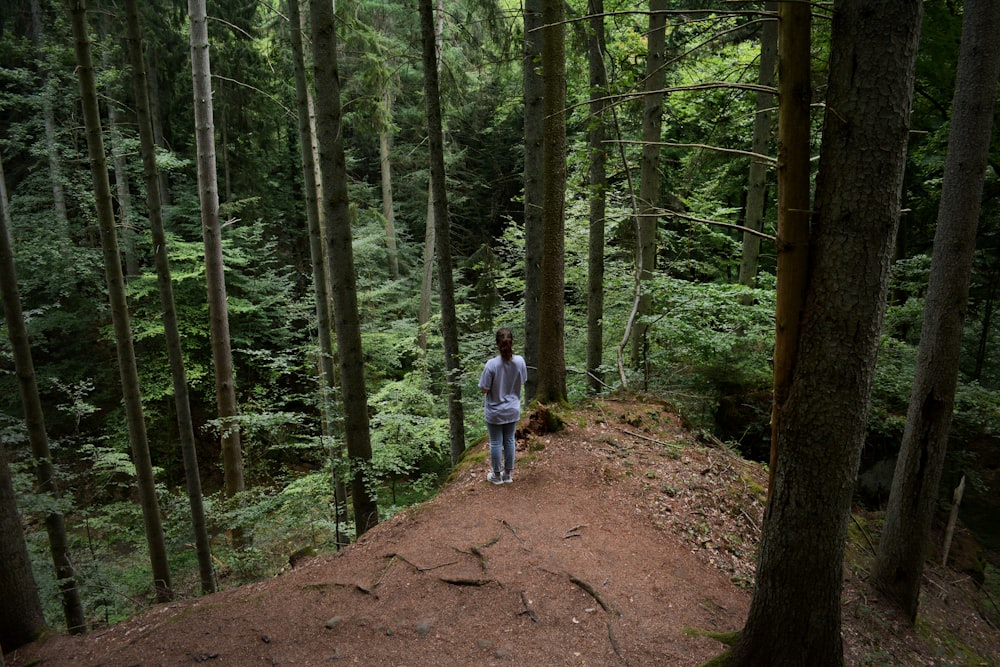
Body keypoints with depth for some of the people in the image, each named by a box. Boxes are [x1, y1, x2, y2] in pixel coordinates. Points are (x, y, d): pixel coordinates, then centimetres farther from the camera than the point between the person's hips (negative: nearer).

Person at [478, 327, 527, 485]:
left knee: (496, 443, 12)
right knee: (509, 440, 17)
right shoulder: (520, 361, -13)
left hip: (494, 411, -3)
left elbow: (484, 389, -16)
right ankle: (508, 473, 31)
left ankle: (496, 475, 27)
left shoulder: (491, 364, -24)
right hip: (512, 410, 3)